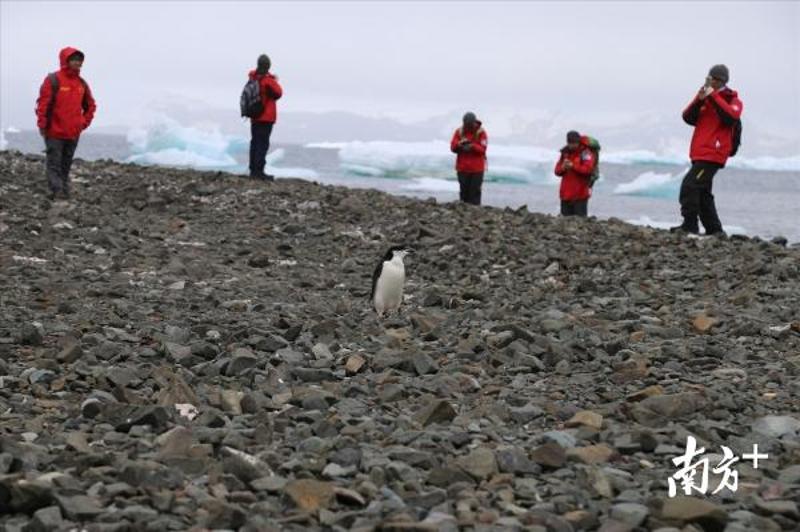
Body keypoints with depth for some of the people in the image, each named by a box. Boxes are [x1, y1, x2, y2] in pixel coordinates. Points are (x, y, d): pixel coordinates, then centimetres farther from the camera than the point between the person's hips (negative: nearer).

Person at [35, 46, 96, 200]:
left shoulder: (82, 83, 8)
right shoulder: (53, 80, -10)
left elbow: (91, 105, 21)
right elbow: (43, 104, -11)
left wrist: (84, 123, 12)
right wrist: (42, 126, -12)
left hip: (73, 133, 6)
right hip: (54, 132, -6)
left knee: (66, 165, 10)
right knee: (54, 164, -6)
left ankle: (64, 192, 15)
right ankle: (57, 192, -10)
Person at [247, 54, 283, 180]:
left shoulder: (252, 78, 4)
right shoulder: (268, 80, -16)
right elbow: (278, 93, -7)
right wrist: (275, 82, 11)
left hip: (254, 117, 7)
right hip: (266, 117, -7)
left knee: (255, 142, 13)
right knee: (263, 144, -7)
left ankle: (253, 170, 16)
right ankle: (259, 171, -11)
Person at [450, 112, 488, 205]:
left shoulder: (481, 132, -4)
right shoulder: (459, 131, 3)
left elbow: (482, 149, -13)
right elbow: (453, 147, -3)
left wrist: (472, 146, -31)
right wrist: (459, 144, -25)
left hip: (477, 169, -2)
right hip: (462, 168, 2)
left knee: (475, 191, -4)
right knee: (464, 191, 6)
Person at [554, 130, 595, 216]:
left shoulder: (586, 153, -6)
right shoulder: (565, 152, 13)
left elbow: (587, 169, -20)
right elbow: (557, 171, 11)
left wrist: (573, 166, -28)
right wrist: (563, 168, -11)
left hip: (580, 194, -6)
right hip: (566, 194, 6)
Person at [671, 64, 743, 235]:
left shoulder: (732, 100, 0)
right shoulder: (705, 97, 17)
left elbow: (732, 117, -21)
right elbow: (688, 118, 6)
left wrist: (714, 97, -19)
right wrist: (699, 101, -10)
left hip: (713, 154, -8)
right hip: (700, 153, 8)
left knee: (690, 186, -19)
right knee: (702, 193, 11)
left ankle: (690, 225, -17)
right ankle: (714, 230, 18)